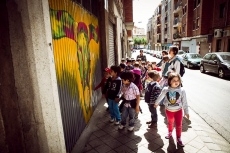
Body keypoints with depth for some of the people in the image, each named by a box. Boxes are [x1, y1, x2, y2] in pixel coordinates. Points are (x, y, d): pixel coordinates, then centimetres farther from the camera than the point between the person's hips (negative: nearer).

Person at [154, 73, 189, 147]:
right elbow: (160, 97, 2)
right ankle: (170, 133, 49)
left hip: (178, 111, -1)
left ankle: (179, 138, 30)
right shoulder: (165, 90, -16)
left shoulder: (182, 90, -19)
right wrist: (156, 103, 15)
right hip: (169, 110, 1)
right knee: (170, 123, 22)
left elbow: (184, 102, -11)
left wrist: (186, 112, -8)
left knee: (179, 125, 9)